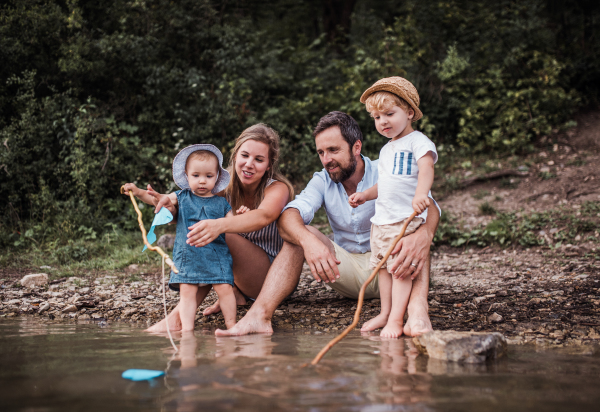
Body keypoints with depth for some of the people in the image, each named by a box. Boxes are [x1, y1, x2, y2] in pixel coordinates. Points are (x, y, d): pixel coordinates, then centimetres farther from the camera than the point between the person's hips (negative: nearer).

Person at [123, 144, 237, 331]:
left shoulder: (221, 203, 9)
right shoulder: (182, 197, 10)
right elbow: (158, 200, 9)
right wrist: (138, 192, -5)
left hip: (216, 255, 0)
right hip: (188, 255, 1)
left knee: (224, 288, -8)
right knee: (187, 291, -7)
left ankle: (231, 325, 4)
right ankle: (187, 329, -4)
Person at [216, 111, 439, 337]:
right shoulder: (322, 181, 1)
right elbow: (288, 215, -19)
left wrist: (423, 236, -53)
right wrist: (308, 240, -43)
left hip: (388, 267, -3)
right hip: (349, 271, 3)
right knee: (297, 235, -18)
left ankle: (417, 310, -54)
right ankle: (258, 315, -37)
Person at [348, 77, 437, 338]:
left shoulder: (418, 142, -5)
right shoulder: (386, 150, 22)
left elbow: (426, 168, -23)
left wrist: (421, 193, -39)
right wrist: (365, 195, 19)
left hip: (408, 219, -9)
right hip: (381, 219, 9)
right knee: (383, 267, 12)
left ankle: (396, 319, -10)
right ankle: (385, 313, 21)